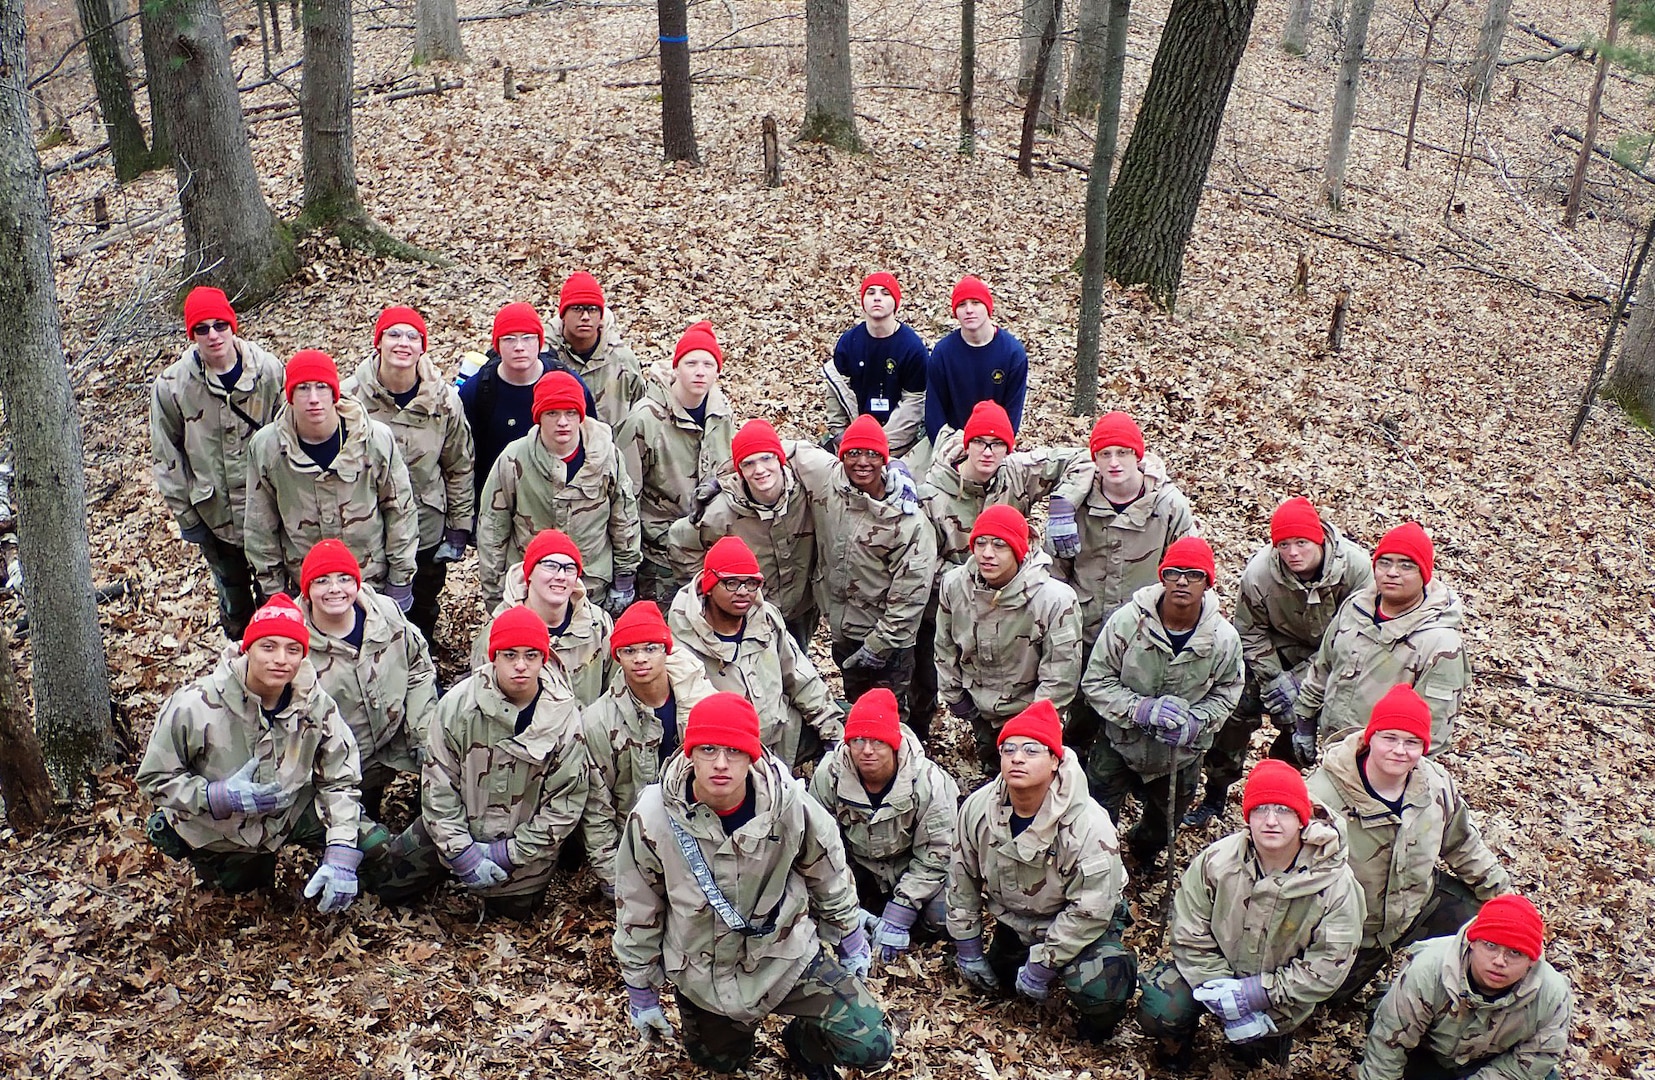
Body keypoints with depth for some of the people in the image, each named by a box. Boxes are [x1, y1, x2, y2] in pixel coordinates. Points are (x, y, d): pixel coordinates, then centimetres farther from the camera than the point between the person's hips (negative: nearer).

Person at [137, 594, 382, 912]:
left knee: (377, 847, -12)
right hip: (215, 830, -1)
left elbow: (340, 780, -16)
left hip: (290, 811, 2)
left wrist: (341, 855, -28)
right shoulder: (195, 706, -30)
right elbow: (154, 779, -19)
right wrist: (219, 797, -37)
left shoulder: (317, 705, -22)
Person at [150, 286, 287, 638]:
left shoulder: (268, 370, -9)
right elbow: (167, 457, -2)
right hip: (214, 515, 0)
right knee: (233, 597, 18)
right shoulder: (171, 386, -11)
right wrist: (185, 515, -2)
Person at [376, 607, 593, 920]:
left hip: (523, 839, -1)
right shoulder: (459, 703, -17)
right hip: (458, 827, 1)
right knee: (387, 886, 4)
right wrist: (462, 852, -19)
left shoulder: (565, 718, -18)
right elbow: (438, 784, -13)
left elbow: (566, 804, -15)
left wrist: (506, 853, -18)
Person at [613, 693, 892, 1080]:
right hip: (702, 968, 1)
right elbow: (637, 909, -6)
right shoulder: (653, 818, -23)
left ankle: (804, 1040, 18)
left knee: (871, 1048, -12)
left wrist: (850, 940, 10)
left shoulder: (790, 804, -24)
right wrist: (642, 991, 2)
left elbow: (829, 874, -3)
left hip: (787, 953, -1)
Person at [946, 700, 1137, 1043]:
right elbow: (962, 878, -2)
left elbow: (1090, 910, -26)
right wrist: (967, 947, 1)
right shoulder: (978, 807, -18)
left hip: (1081, 928, -5)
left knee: (1099, 989, -29)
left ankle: (1097, 1028, 5)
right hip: (1014, 922, 6)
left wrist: (1042, 965, -22)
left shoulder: (1088, 825, -33)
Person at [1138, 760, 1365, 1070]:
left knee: (1254, 1048, -16)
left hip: (1276, 997, 1)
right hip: (1217, 970, -1)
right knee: (1157, 1013, -19)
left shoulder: (1337, 885, -20)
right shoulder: (1216, 861, -16)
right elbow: (1191, 938, -12)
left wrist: (1255, 994, -24)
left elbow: (1327, 966, -19)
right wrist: (1225, 995, -22)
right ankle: (1177, 1040, 15)